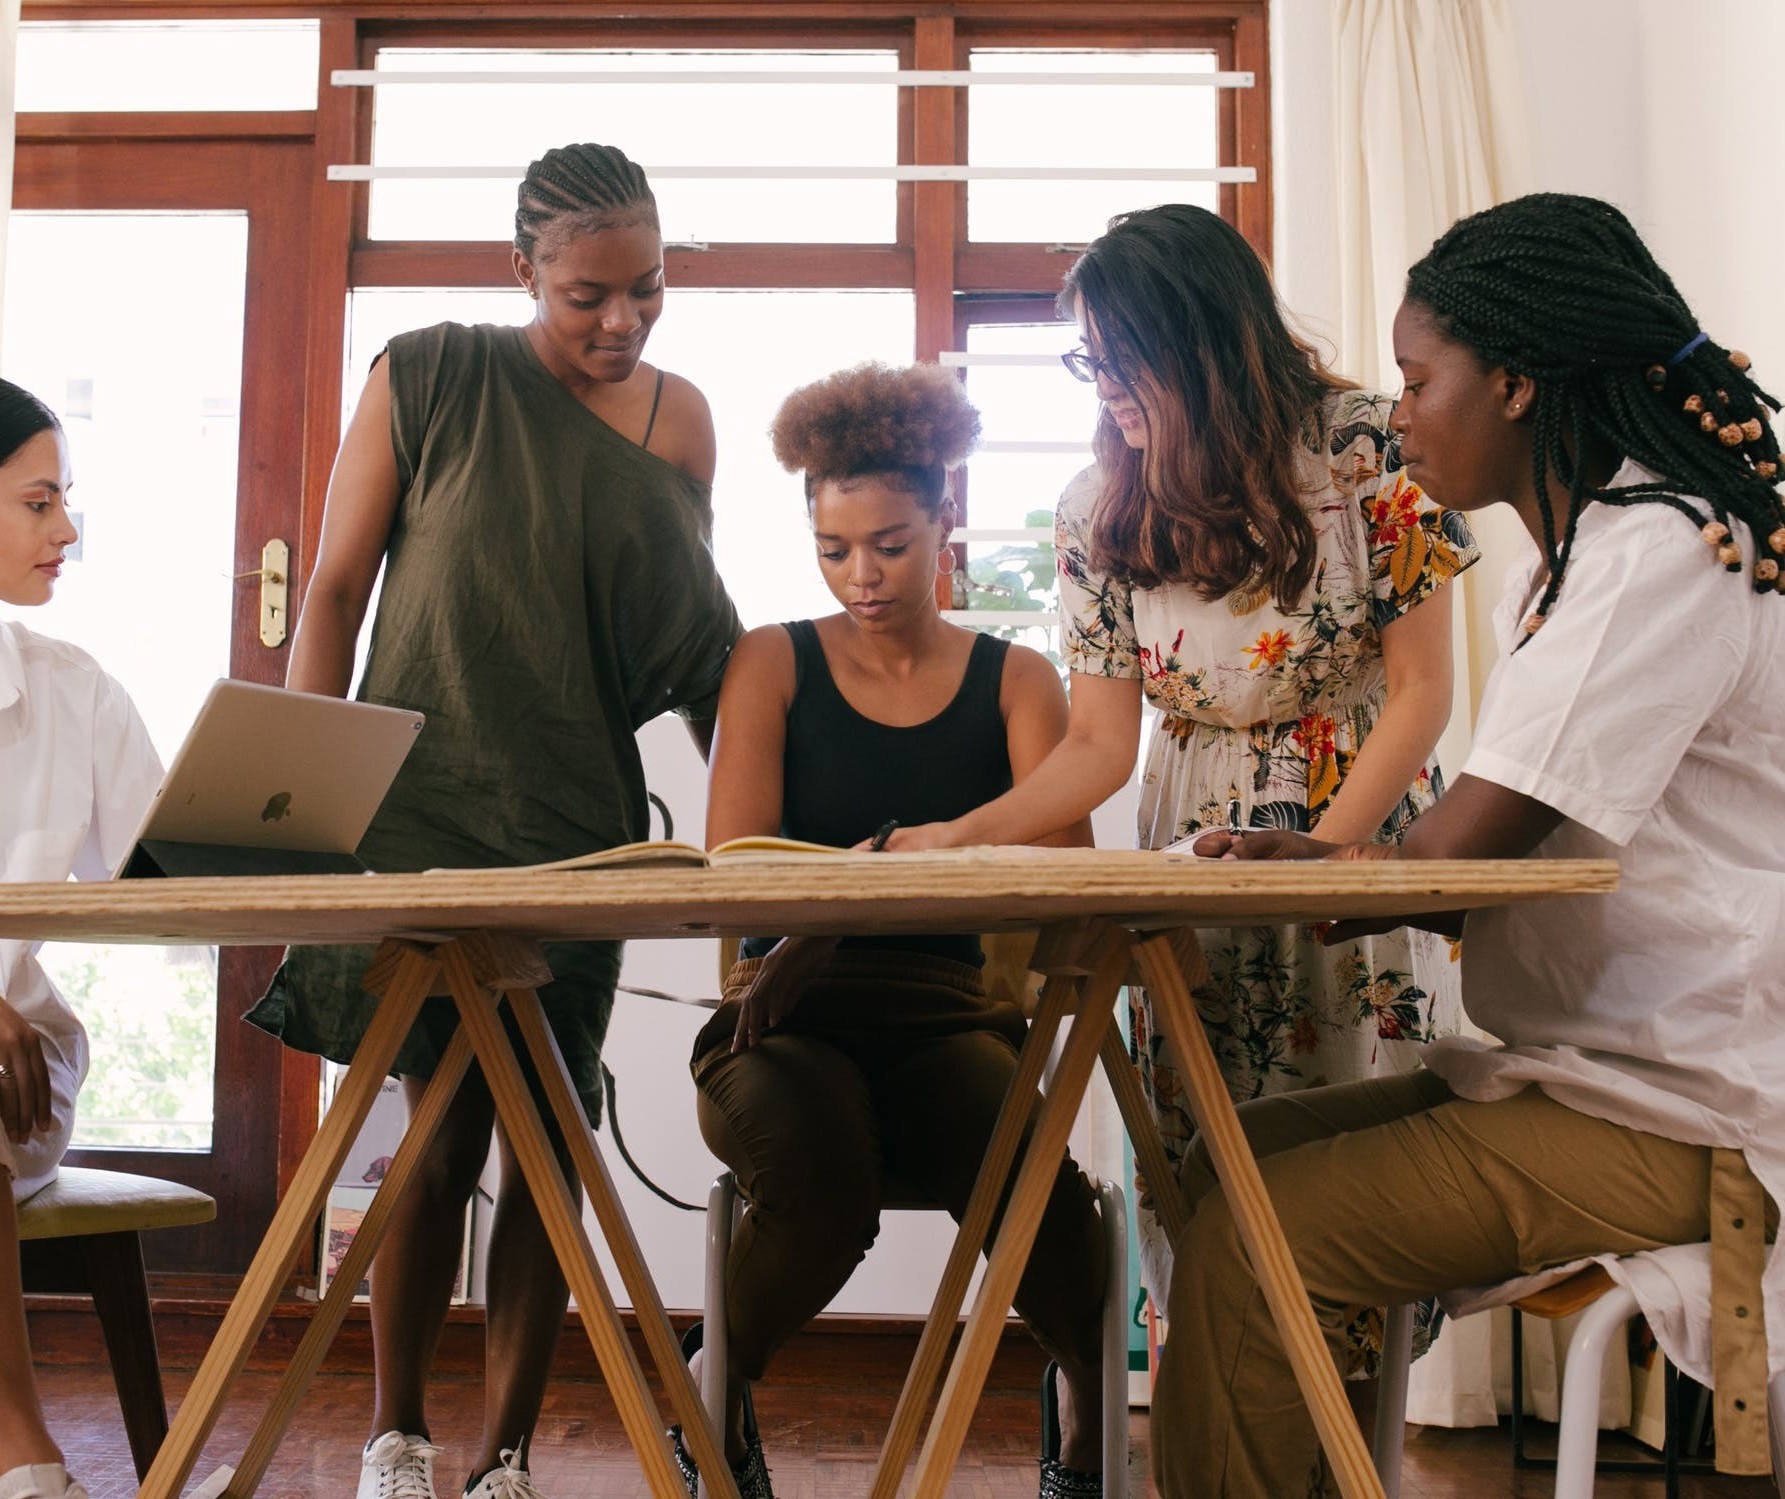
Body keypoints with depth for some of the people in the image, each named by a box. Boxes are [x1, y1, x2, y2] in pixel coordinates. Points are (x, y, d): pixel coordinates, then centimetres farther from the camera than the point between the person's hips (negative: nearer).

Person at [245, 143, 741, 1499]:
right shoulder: (432, 376, -2)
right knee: (444, 1122, 0)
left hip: (581, 822, 3)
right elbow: (336, 587, -1)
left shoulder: (680, 419, 7)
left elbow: (699, 639, 12)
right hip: (423, 803, -2)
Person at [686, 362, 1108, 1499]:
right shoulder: (773, 666, 7)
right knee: (821, 1189, -34)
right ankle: (718, 1403, 1)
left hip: (950, 1011, 1)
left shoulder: (1016, 681, 9)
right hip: (793, 1017, -1)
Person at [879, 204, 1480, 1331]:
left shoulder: (1366, 448, -11)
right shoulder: (1100, 513, -2)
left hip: (1367, 834, -2)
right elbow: (1101, 748, 0)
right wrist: (965, 837, -14)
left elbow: (1421, 692, -7)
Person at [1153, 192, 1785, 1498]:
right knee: (1215, 1172, 8)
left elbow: (1450, 857, -21)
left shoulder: (1662, 555, -17)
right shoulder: (1567, 564, 15)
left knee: (1245, 1244, -20)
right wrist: (1318, 858, 1)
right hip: (1565, 1068, 10)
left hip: (1671, 1116, -10)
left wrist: (1304, 863, -3)